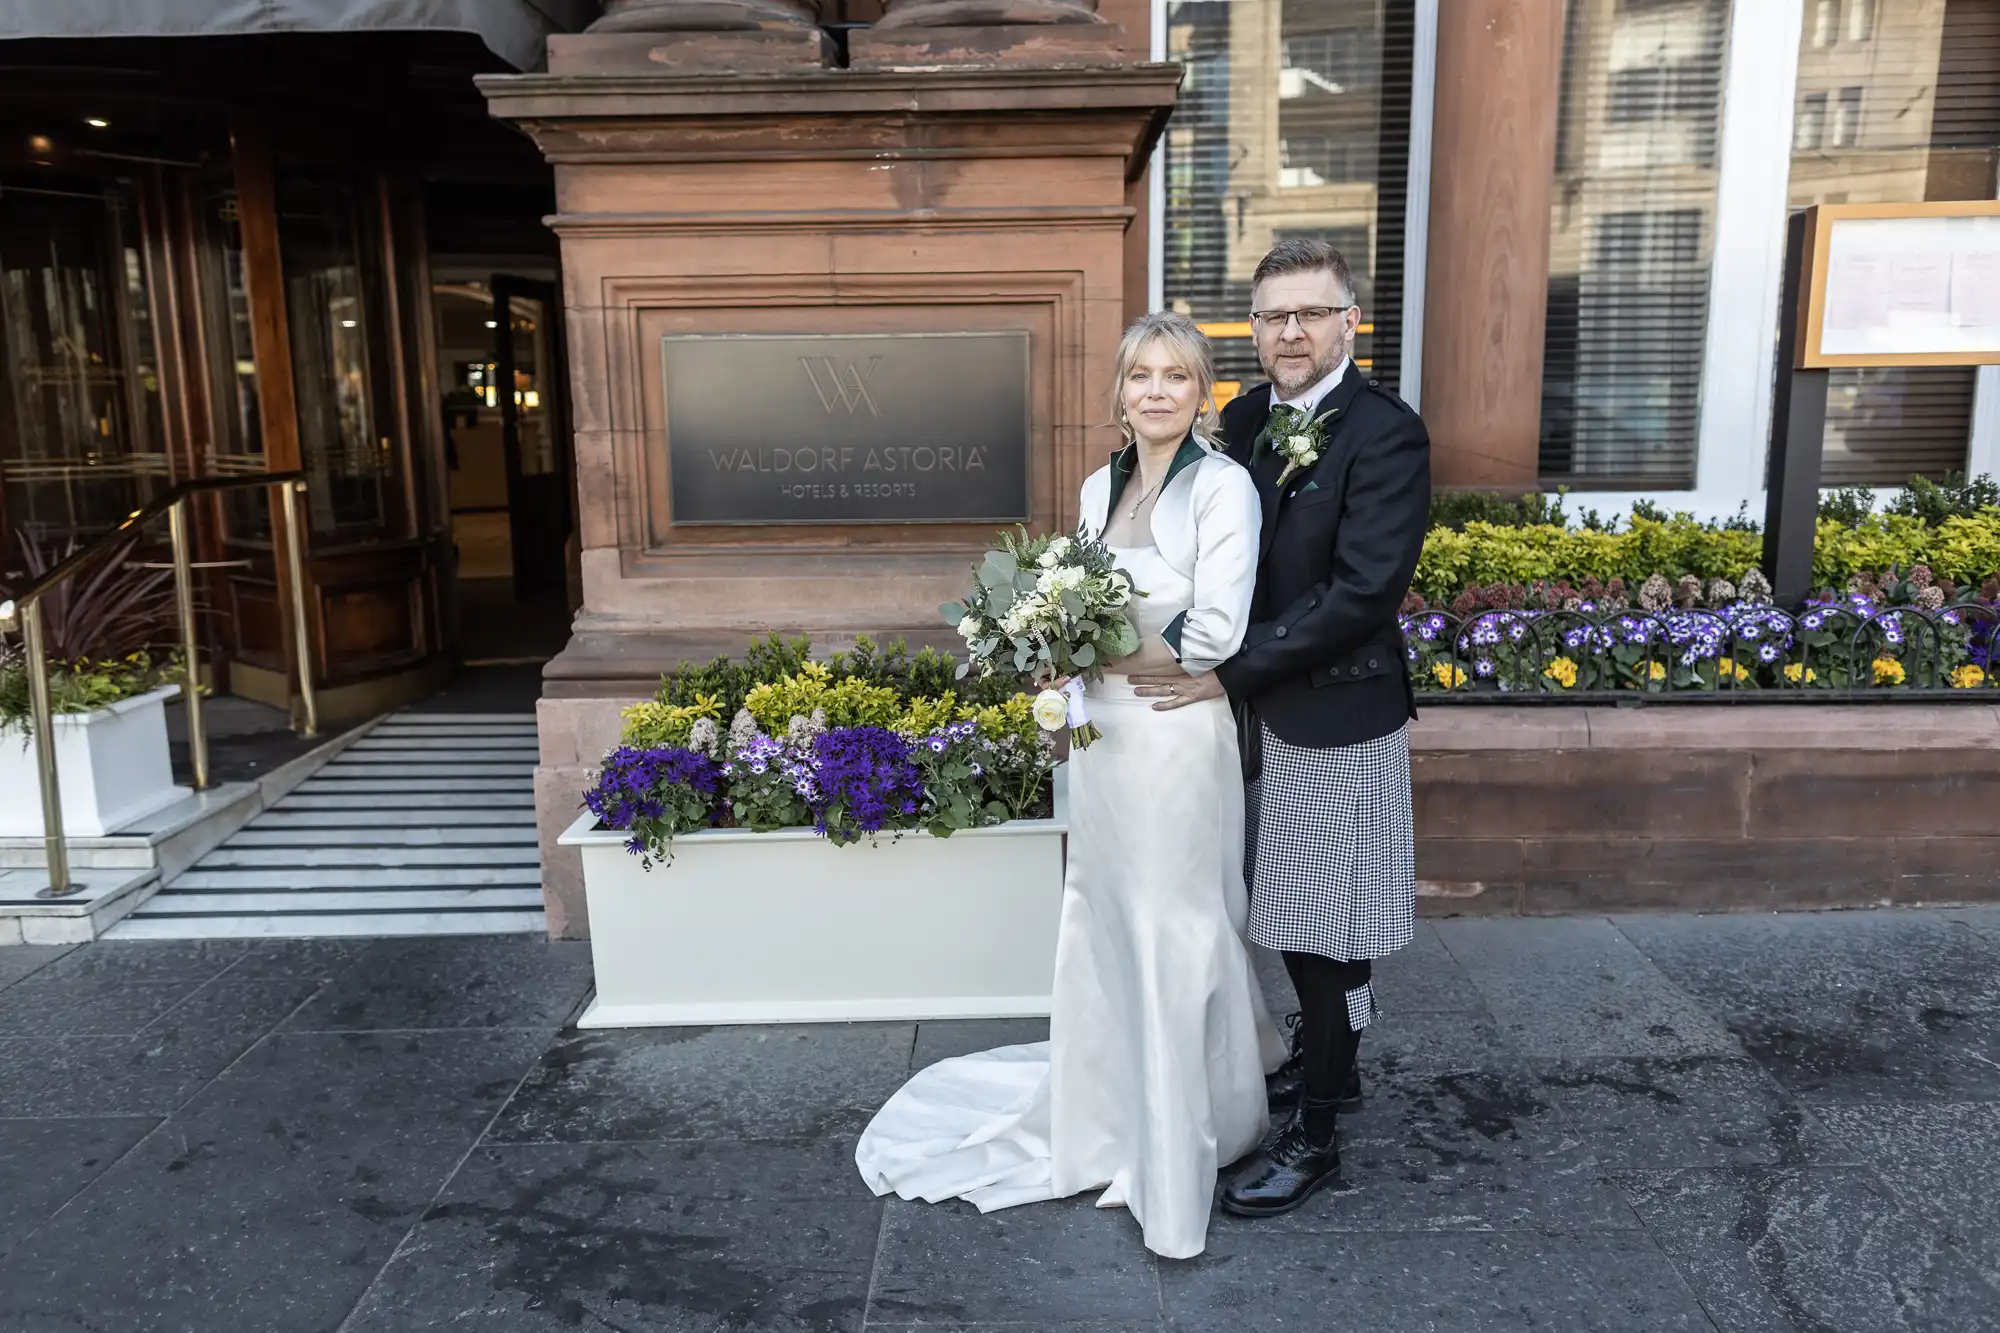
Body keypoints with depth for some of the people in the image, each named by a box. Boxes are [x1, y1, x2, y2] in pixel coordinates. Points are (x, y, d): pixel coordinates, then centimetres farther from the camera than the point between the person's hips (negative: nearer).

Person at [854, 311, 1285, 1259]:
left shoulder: (1222, 486, -11)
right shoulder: (1099, 487, 10)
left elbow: (1213, 637, -19)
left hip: (1178, 739, -6)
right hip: (1101, 734, 6)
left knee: (1175, 934, 5)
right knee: (1105, 927, 15)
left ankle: (1180, 1159, 23)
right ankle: (1113, 1119, 35)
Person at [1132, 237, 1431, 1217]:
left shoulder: (1386, 435, -17)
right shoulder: (1242, 421, 5)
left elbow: (1364, 592, -24)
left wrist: (1229, 669, -23)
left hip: (1338, 723, -7)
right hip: (1260, 713, 7)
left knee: (1326, 934, 6)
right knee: (1288, 916, 21)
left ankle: (1315, 1135, 22)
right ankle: (1326, 1062, 43)